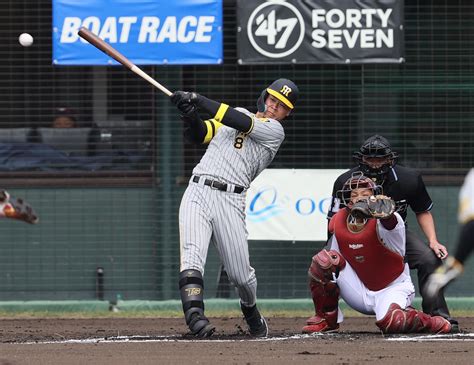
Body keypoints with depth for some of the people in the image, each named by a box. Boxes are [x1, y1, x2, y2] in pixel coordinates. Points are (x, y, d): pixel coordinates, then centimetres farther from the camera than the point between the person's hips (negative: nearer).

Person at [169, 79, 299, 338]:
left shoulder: (275, 131, 6)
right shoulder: (237, 114, 21)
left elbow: (240, 122, -8)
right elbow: (198, 135, 14)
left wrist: (198, 100, -11)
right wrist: (190, 115, -8)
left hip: (230, 202, -2)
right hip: (197, 193, 2)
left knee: (240, 274, -1)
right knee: (192, 256, -20)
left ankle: (250, 312, 29)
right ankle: (194, 315, -32)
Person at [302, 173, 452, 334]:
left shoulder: (382, 221, -22)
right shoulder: (338, 222, -6)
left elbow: (389, 223, -51)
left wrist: (385, 213, -72)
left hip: (393, 289, -5)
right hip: (361, 292, 5)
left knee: (390, 321, -36)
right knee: (323, 260, -16)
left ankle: (430, 322, -2)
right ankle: (326, 320, 0)